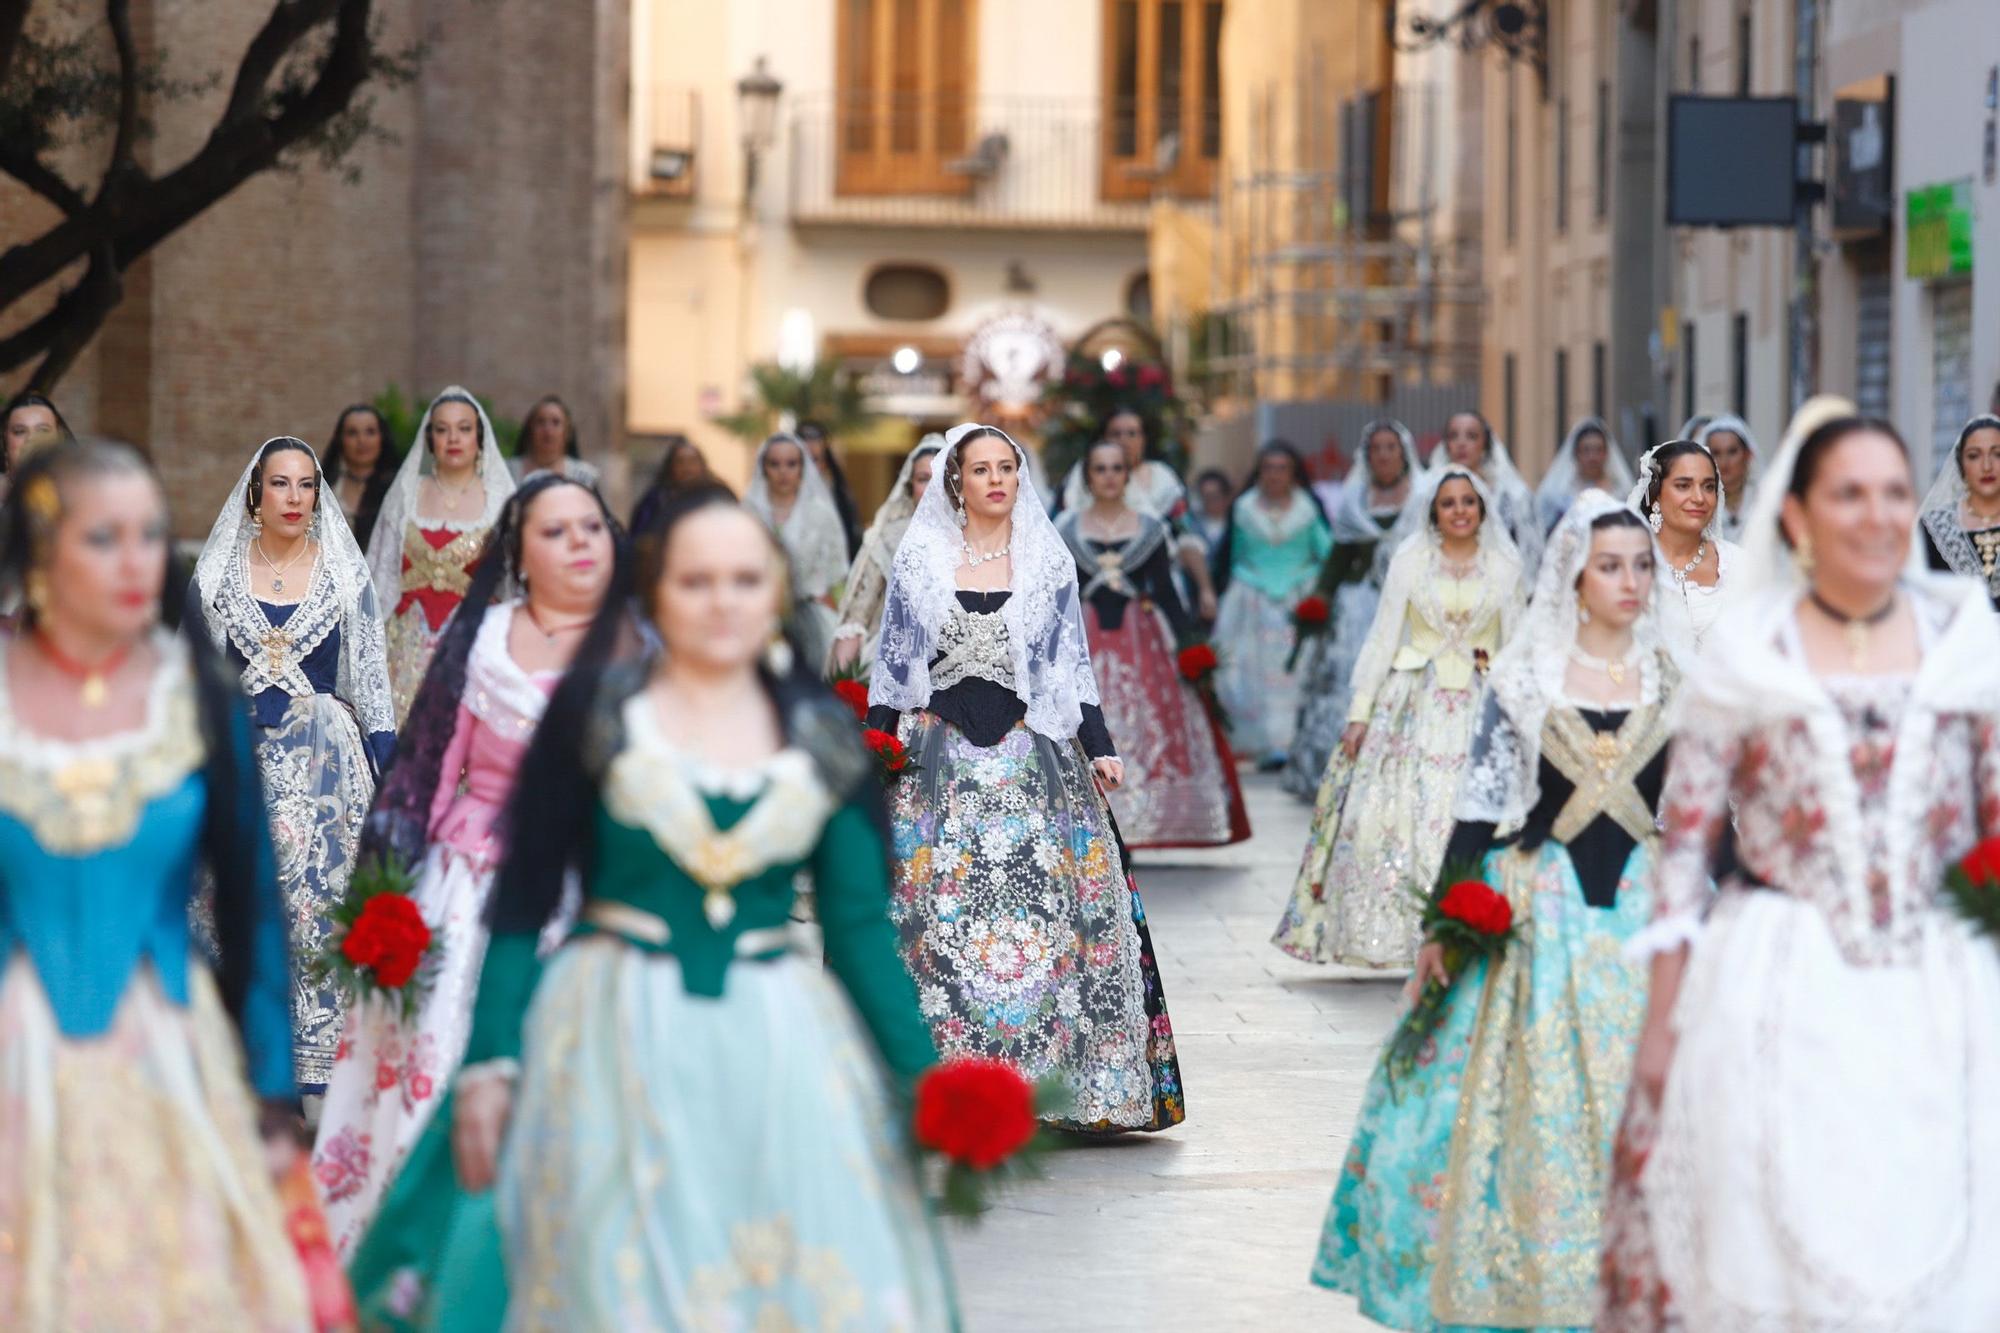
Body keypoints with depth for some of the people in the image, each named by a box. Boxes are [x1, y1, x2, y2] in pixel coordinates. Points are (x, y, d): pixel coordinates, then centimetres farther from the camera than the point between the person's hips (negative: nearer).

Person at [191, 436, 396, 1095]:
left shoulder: (345, 573, 3)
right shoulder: (218, 572, 6)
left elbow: (371, 676, 3)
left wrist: (390, 775, -3)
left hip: (323, 758, -1)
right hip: (241, 756, 1)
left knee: (316, 891, -5)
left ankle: (315, 1053, 3)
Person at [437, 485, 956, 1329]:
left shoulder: (824, 737, 5)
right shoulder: (594, 712, -1)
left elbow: (859, 924, 4)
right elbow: (522, 903, 0)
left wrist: (922, 1069, -7)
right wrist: (490, 1062, -7)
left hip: (784, 1042, 2)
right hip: (617, 1039, -2)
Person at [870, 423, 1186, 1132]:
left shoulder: (1049, 559, 7)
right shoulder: (919, 558, 6)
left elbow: (1073, 664, 9)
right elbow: (891, 664, 9)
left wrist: (1099, 748, 1)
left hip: (1033, 757, 0)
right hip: (939, 760, 0)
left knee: (1050, 909, -7)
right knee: (936, 912, -5)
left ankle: (1087, 1084, -2)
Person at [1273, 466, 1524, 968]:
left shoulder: (1504, 567, 5)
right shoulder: (1409, 560, 3)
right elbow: (1383, 636, 3)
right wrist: (1359, 712, -2)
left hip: (1478, 707, 0)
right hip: (1414, 702, 0)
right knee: (1400, 815, -7)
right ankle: (1399, 933, 1)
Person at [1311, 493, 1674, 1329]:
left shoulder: (1673, 680, 5)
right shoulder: (1522, 679, 1)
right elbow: (1479, 806, 0)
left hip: (1646, 913, 1)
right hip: (1539, 910, -1)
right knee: (1531, 1098, -1)